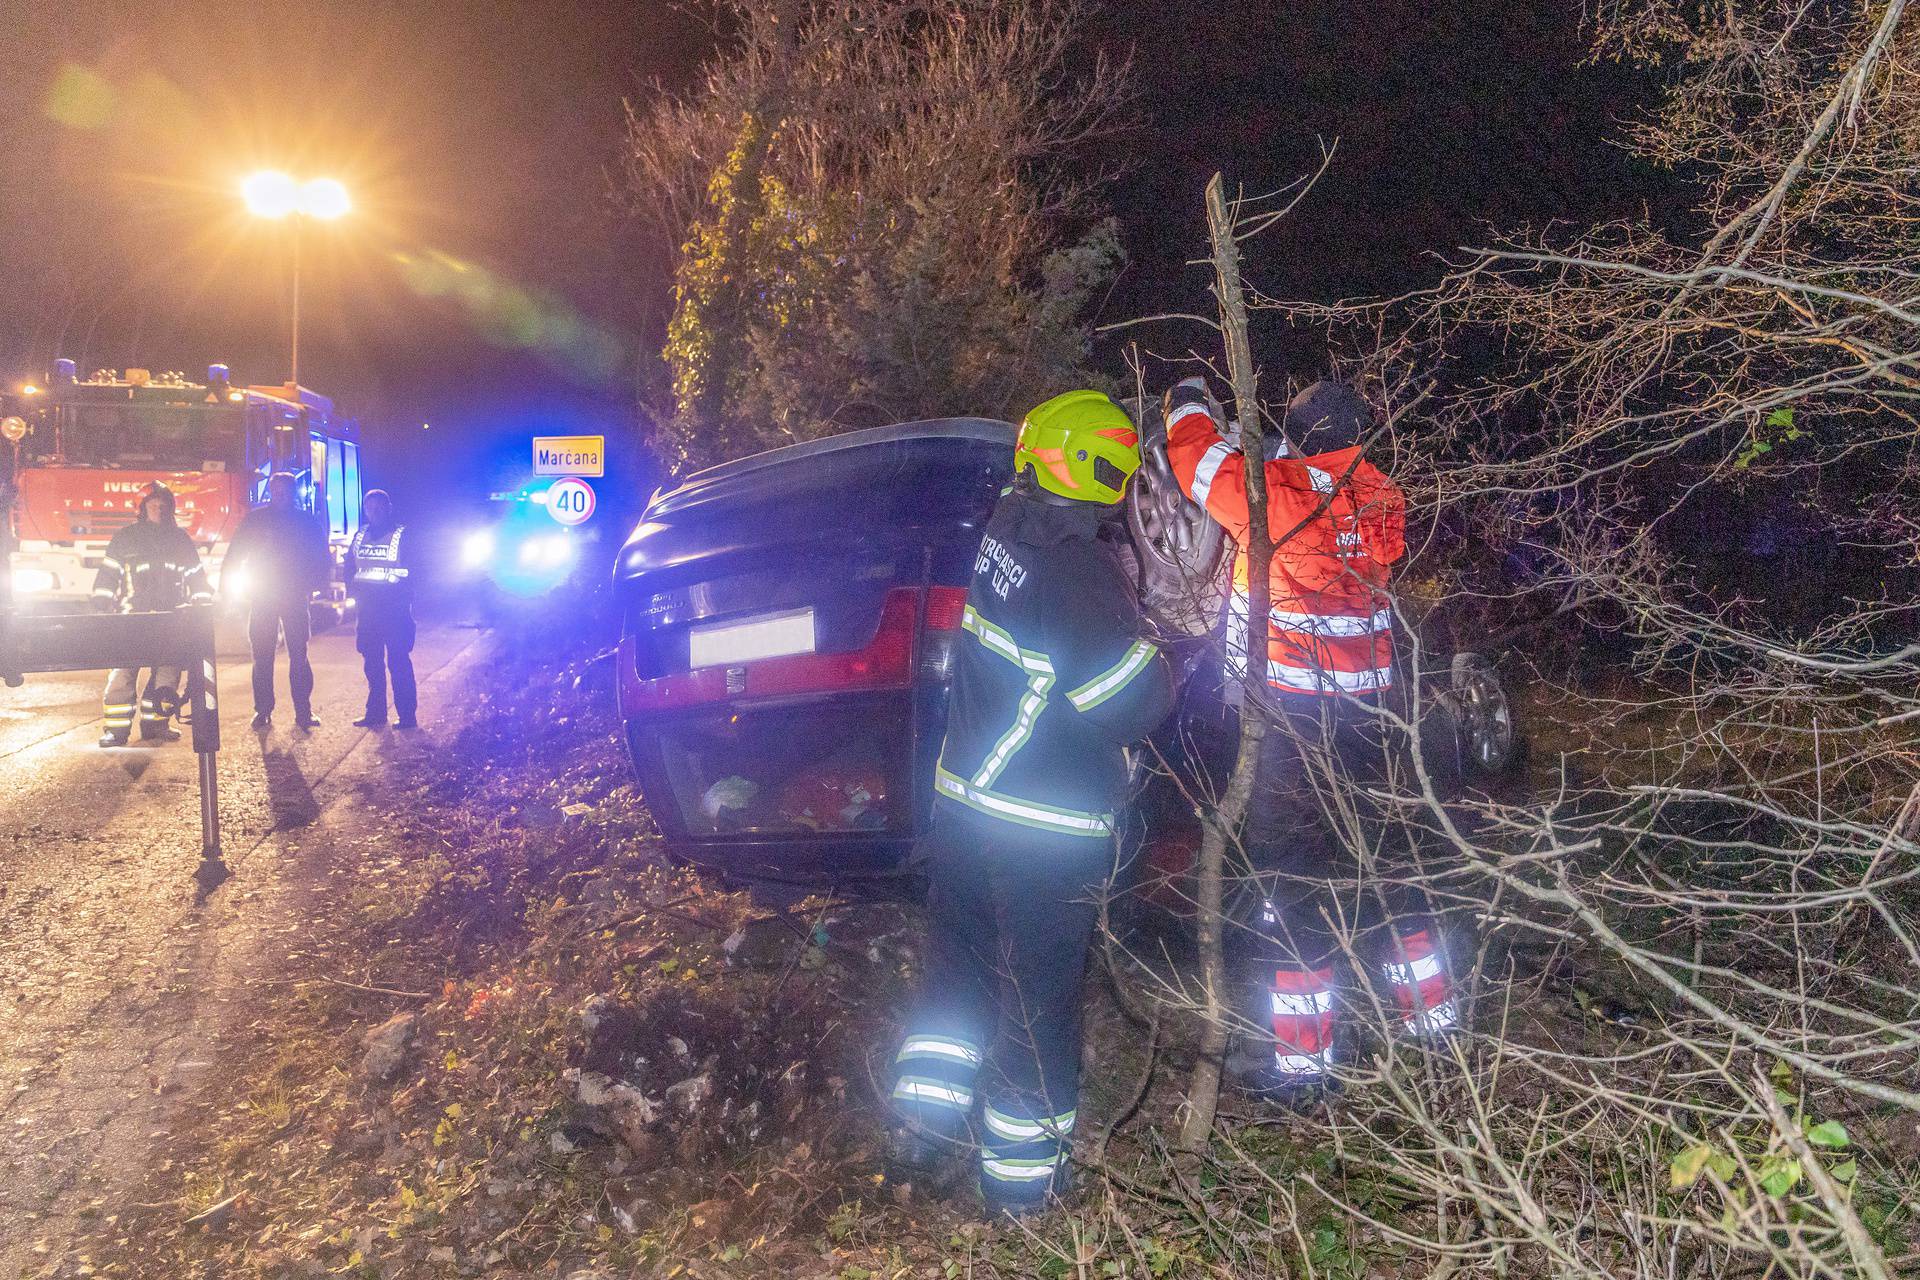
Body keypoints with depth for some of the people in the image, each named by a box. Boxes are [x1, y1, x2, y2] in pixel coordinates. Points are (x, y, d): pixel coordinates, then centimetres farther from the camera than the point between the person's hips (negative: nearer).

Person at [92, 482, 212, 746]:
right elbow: (108, 574, 5)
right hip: (131, 615, -2)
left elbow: (196, 576, 17)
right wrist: (101, 608, -2)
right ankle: (116, 728, -7)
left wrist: (202, 606, 10)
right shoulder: (126, 538, 7)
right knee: (123, 672, -10)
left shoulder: (180, 539, 14)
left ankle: (155, 723, 12)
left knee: (168, 672, 1)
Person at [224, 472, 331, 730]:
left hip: (295, 598, 0)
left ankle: (303, 711, 3)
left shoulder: (307, 522, 6)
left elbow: (322, 559, 8)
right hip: (261, 598, 0)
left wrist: (314, 585, -7)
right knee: (262, 657, 2)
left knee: (299, 655, -1)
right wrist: (225, 586, -6)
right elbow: (235, 554, 4)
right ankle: (263, 711, 8)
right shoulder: (255, 519, 5)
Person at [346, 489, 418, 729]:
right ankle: (375, 713, 18)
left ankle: (407, 715, -3)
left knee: (398, 662, -7)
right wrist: (353, 592, 5)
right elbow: (350, 567, 19)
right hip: (367, 610, 6)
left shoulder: (401, 535, -3)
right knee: (372, 663, 10)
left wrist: (403, 598, -12)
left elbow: (411, 573, -4)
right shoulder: (360, 536, 13)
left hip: (395, 610, -6)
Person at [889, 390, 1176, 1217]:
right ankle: (1021, 1180, 24)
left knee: (960, 968, 24)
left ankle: (921, 1128, 33)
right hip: (1043, 833, -7)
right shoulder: (1079, 569, -24)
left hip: (961, 799, 7)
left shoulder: (1007, 529, -1)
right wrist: (1166, 658, -4)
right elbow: (1131, 703, -22)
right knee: (1036, 1000, 9)